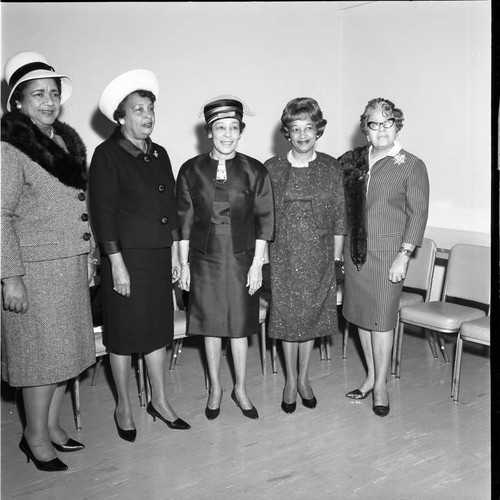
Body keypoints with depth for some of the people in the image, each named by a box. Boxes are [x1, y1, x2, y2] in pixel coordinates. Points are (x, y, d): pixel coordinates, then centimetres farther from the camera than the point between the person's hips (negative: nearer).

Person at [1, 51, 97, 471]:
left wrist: (89, 257, 16)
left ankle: (51, 423, 29)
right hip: (35, 267, -7)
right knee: (42, 351, 1)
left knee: (67, 349, 13)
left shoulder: (68, 141, 12)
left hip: (72, 265, 7)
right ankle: (36, 437, 17)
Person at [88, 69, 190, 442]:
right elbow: (103, 212, -12)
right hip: (126, 257, -6)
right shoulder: (107, 154, -8)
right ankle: (124, 408, 22)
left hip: (159, 256, 6)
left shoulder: (159, 154, 11)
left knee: (159, 329, 13)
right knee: (124, 334, 6)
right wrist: (116, 263, -15)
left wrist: (175, 253, 11)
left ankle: (160, 400, 27)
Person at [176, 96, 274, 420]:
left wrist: (257, 263, -5)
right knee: (210, 325, 11)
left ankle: (241, 390, 27)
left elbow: (264, 220, -1)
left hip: (241, 260, -1)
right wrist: (184, 264, 2)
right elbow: (184, 220, 3)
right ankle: (215, 389, 29)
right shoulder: (191, 170, 0)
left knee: (240, 326, 8)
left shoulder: (255, 171, -2)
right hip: (204, 260, 1)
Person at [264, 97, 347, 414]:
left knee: (312, 316, 10)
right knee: (286, 317, 7)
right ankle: (290, 380, 24)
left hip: (319, 257, 1)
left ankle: (304, 378, 27)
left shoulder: (331, 168, 0)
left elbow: (339, 218, 3)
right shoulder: (271, 169, -2)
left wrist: (337, 259, 2)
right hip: (283, 257, -1)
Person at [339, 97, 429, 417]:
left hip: (388, 252, -5)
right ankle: (371, 376, 27)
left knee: (382, 319, 0)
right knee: (361, 315, 11)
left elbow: (418, 214, -7)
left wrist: (404, 255, -12)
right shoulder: (356, 160, 9)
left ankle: (381, 385, 15)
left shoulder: (412, 166, -4)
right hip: (355, 249, 5)